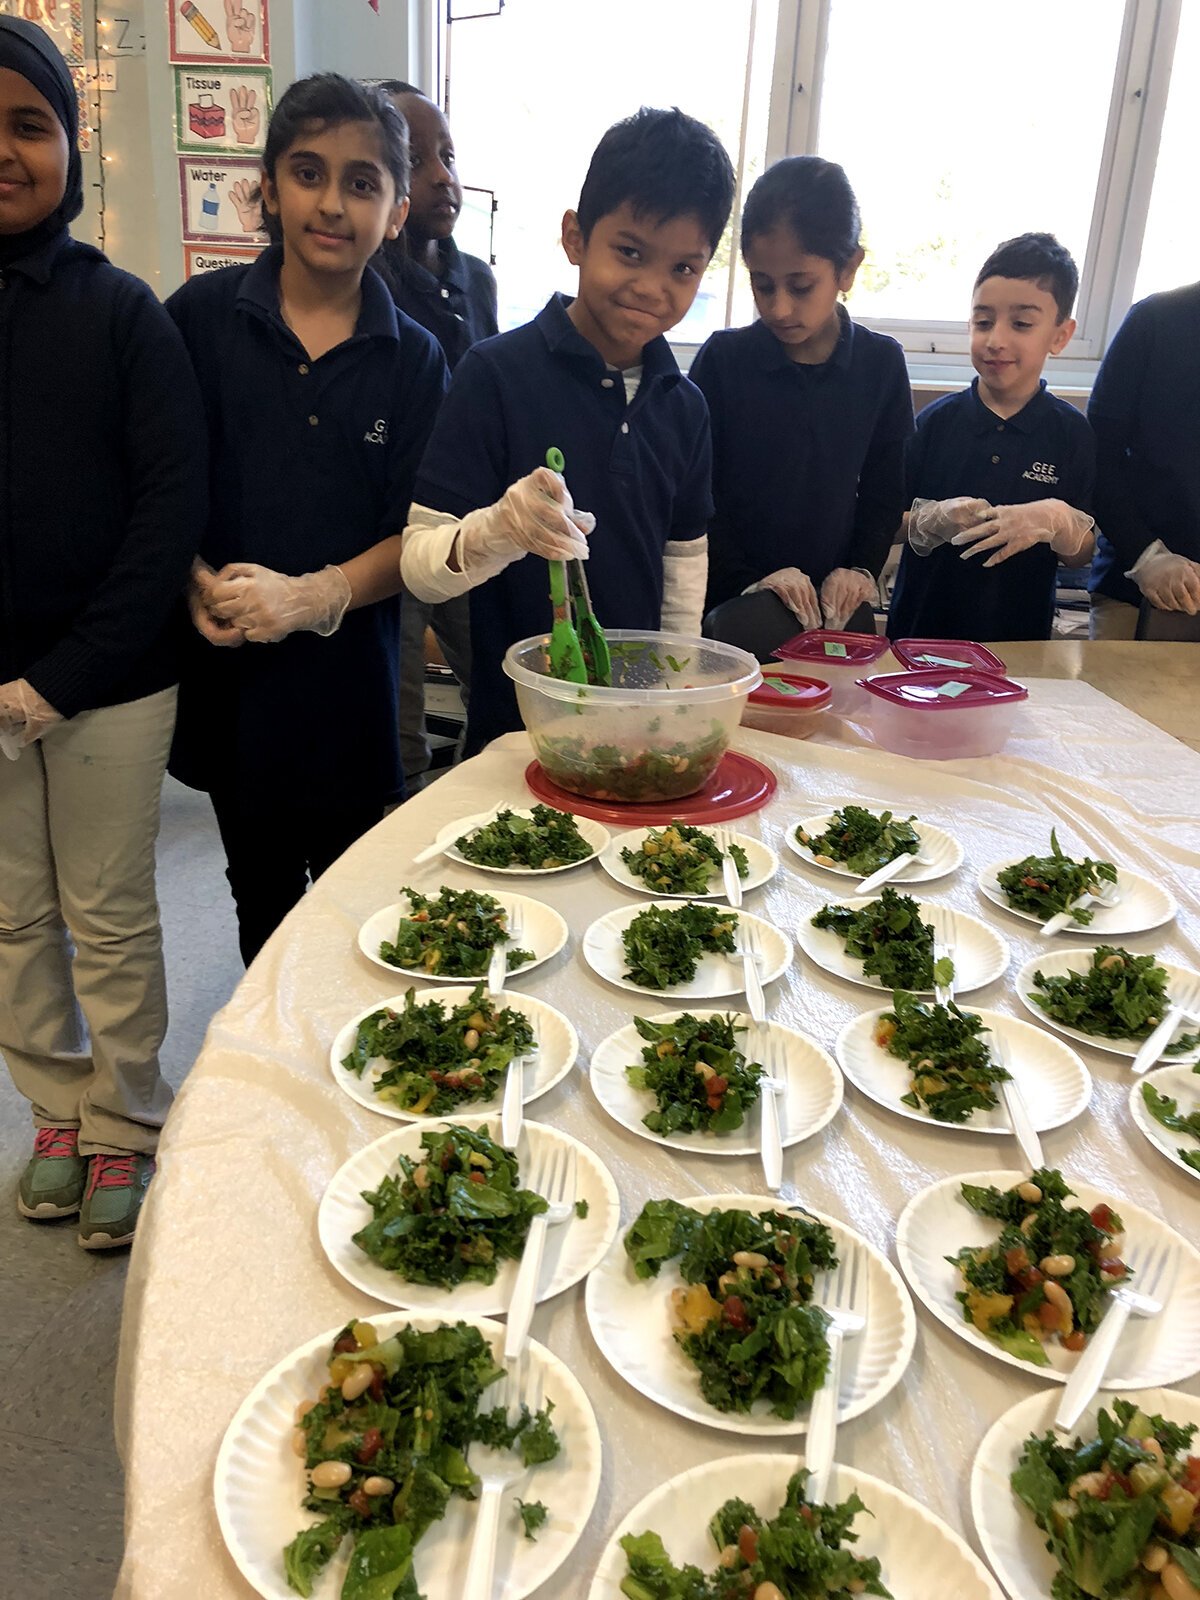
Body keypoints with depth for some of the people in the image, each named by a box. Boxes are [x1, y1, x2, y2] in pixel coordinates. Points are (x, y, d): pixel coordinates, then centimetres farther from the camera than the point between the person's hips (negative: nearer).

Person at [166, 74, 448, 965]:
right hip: (227, 666, 1)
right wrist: (195, 579, -14)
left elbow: (417, 532, -4)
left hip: (349, 671, -1)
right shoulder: (202, 316, -2)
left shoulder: (412, 358, -2)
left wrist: (314, 597, -18)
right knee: (260, 890, 18)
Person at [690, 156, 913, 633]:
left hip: (837, 602, 2)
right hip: (732, 602, -2)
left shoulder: (882, 364, 2)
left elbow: (886, 489, 10)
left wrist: (862, 568, -4)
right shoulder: (723, 359, -5)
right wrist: (749, 580, -13)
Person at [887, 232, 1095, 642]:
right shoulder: (937, 420, -4)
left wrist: (1059, 522, -21)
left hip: (1020, 634, 0)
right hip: (922, 626, 0)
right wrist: (933, 520, -22)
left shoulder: (1072, 433, -4)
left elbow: (1081, 555, -1)